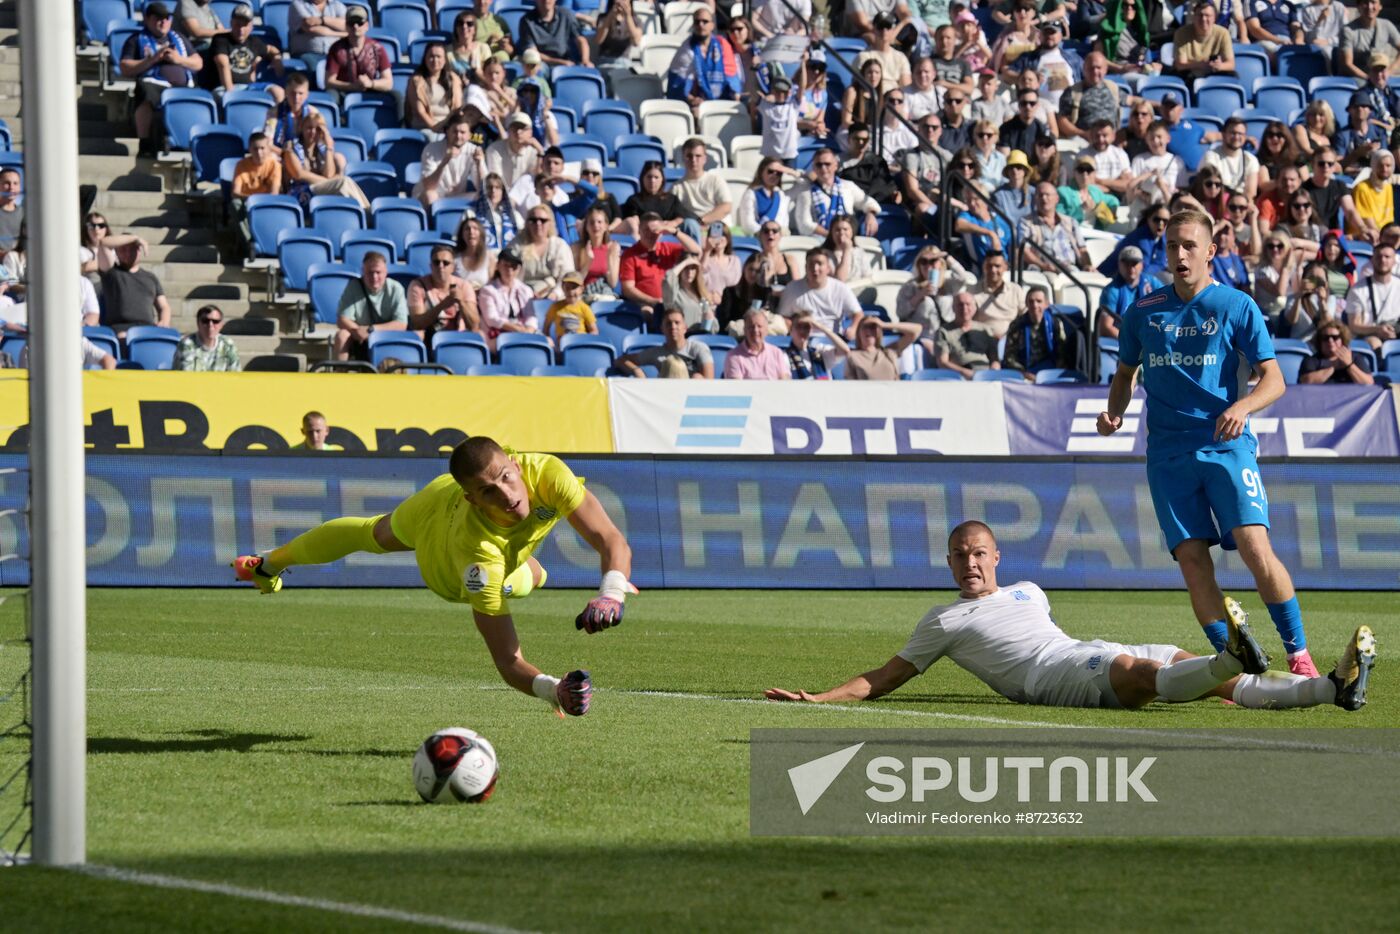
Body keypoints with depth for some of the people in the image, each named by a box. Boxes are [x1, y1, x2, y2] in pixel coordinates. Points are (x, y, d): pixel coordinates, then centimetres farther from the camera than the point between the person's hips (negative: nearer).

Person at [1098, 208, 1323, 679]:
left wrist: (1242, 407, -20)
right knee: (1191, 556, -8)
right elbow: (1126, 373, 24)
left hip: (1226, 446, -3)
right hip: (1168, 454, 3)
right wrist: (1114, 411, 3)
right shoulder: (1143, 313, 10)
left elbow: (1274, 378, 0)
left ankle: (1300, 657, -9)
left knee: (1254, 546, -17)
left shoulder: (1236, 306, 1)